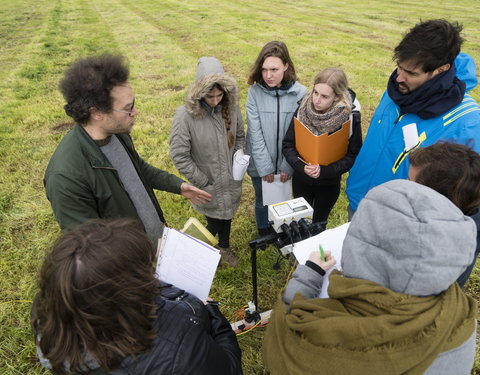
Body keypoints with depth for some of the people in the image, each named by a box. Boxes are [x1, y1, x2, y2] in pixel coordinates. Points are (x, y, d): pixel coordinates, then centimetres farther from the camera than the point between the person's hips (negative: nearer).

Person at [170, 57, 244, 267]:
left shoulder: (231, 108, -9)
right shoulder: (186, 115, -23)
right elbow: (179, 155, -18)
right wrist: (203, 182, -15)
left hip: (231, 181, 4)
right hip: (208, 186, -4)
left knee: (227, 217, 24)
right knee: (214, 223, 11)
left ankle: (224, 247, 54)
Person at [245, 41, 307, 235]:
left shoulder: (300, 93, -12)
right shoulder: (255, 92, -13)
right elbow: (255, 134, -13)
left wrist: (288, 166, -11)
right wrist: (265, 167, -14)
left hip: (285, 163, 0)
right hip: (260, 164, 0)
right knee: (262, 202, 18)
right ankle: (263, 236, 46)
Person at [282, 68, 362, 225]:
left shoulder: (350, 117, -22)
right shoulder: (303, 109, -17)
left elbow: (353, 154, -14)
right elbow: (287, 144, -11)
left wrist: (325, 171, -26)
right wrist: (301, 166, -27)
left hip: (329, 184, -1)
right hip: (301, 180, 1)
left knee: (319, 224, 22)